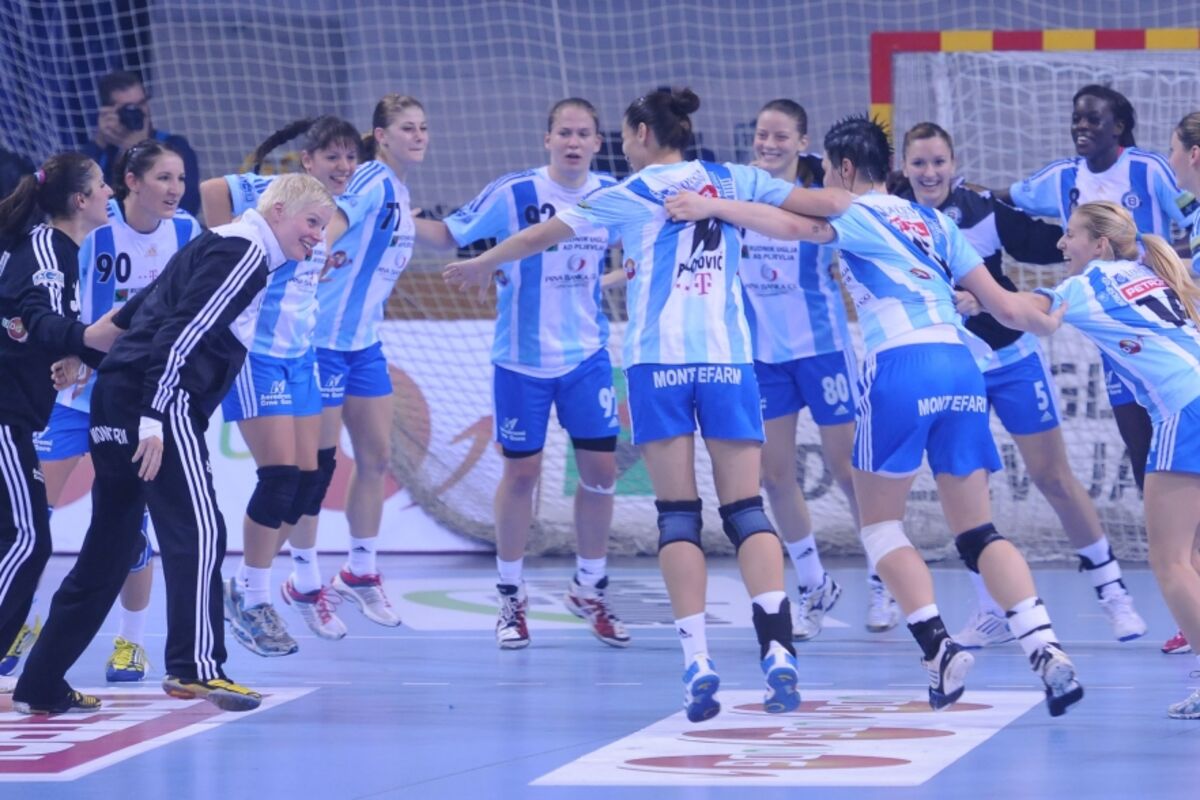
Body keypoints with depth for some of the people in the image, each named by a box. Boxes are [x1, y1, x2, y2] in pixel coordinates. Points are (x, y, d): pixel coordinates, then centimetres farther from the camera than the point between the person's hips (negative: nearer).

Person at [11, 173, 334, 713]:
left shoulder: (222, 247, 24)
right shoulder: (244, 254, -7)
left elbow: (135, 313, 25)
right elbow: (181, 332, -18)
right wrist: (153, 417, -22)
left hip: (118, 399, 10)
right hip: (160, 403, -10)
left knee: (109, 547, 11)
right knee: (198, 532, -12)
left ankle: (41, 685, 13)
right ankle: (195, 667, -18)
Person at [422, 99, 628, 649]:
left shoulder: (611, 195, -2)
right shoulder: (513, 194, -13)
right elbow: (447, 237, -7)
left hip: (587, 355, 3)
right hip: (522, 359, -3)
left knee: (601, 469, 3)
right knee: (521, 472, 4)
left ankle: (589, 590, 21)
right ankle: (511, 597, 19)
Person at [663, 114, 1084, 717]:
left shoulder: (854, 214, 9)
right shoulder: (934, 223, 24)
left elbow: (794, 226, -13)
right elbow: (1004, 306, 24)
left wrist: (714, 207, -10)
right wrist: (1049, 321, 43)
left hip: (900, 365, -5)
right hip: (961, 363, 5)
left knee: (880, 522, 9)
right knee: (977, 531, 10)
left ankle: (938, 646, -6)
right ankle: (1046, 649, -7)